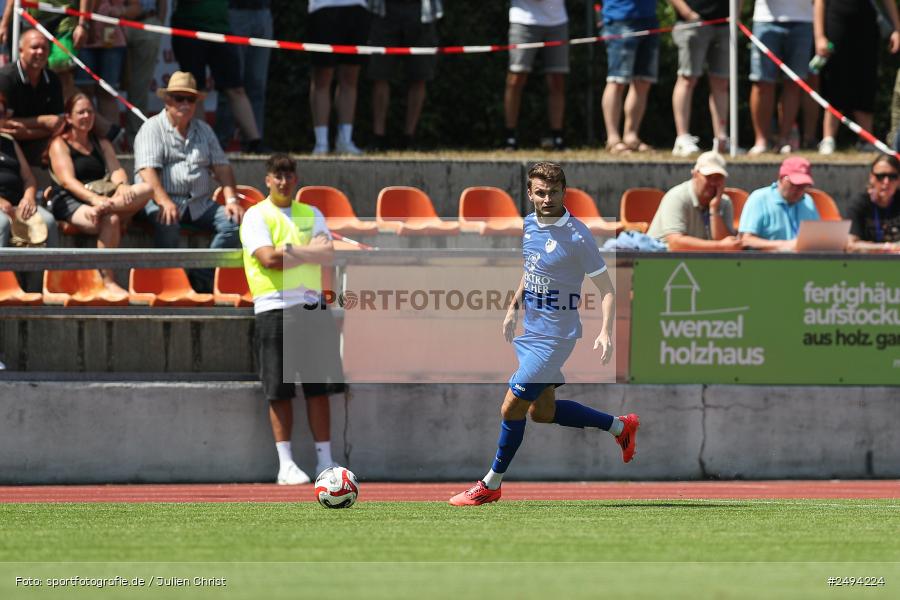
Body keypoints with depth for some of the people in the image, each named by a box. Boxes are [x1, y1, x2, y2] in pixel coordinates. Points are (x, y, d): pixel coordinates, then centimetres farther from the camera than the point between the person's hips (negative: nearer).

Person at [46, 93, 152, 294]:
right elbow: (67, 180, -10)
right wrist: (94, 199, -28)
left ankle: (102, 210, -41)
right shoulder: (59, 144, 6)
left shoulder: (102, 144, 24)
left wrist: (121, 185, -19)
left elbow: (116, 170, 8)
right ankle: (107, 282, -37)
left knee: (145, 190, -21)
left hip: (100, 197, 6)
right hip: (71, 203, -6)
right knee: (110, 220, -38)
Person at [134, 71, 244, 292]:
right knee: (167, 222, -39)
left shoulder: (204, 130, 22)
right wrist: (164, 201, -28)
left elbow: (221, 166, 16)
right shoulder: (151, 129, 3)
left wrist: (231, 199, -2)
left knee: (233, 222, -19)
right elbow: (147, 170, -12)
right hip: (162, 200, -5)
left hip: (200, 204, 5)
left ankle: (202, 278, -16)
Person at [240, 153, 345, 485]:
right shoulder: (256, 216, 2)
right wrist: (310, 250, -4)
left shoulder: (312, 215, 16)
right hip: (275, 308, -4)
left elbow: (327, 254, 0)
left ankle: (324, 460, 6)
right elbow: (268, 258, -13)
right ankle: (285, 464, 0)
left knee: (319, 386, 3)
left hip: (312, 307, 4)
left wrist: (292, 251, -11)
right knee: (279, 390, -4)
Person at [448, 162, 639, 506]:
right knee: (542, 411, 16)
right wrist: (514, 307, 20)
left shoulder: (577, 236, -19)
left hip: (554, 336, -9)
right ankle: (620, 426, 31)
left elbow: (606, 288, -14)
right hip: (531, 331, 9)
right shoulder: (529, 225, 3)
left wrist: (606, 332, -26)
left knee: (512, 408, -6)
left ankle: (491, 485, 9)